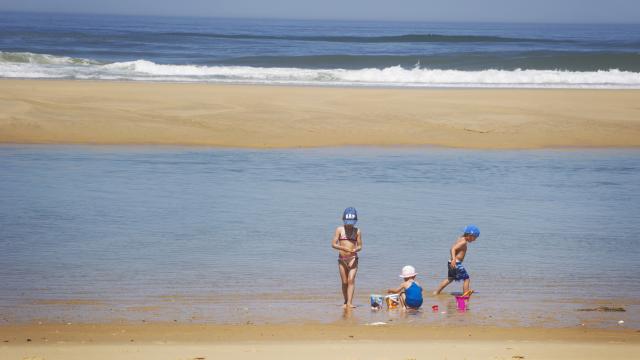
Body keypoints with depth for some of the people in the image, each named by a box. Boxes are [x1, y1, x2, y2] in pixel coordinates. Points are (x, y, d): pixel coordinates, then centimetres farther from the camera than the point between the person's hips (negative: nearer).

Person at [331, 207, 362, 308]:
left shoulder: (357, 231, 3)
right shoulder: (339, 230, 2)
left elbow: (360, 246, 4)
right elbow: (333, 244, -3)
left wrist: (355, 249, -19)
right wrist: (343, 248, -19)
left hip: (353, 258, -1)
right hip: (342, 258, 1)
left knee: (351, 280, -13)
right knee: (344, 282, 5)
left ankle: (349, 302, -20)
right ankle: (346, 302, 19)